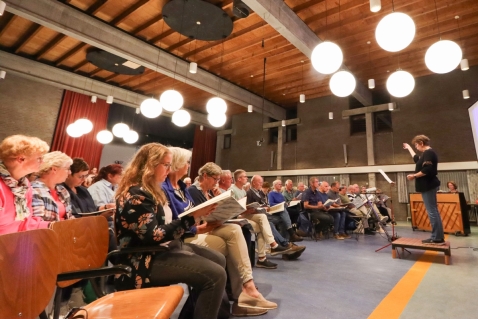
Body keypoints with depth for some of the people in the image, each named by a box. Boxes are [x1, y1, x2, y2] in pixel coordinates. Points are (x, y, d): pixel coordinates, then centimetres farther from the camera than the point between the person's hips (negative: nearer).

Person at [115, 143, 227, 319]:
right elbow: (154, 236, -25)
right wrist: (191, 217, -27)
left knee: (219, 260, 10)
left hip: (160, 249, 10)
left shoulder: (149, 190, 12)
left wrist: (194, 225, 8)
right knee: (216, 274, -22)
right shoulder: (136, 195, -20)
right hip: (144, 260, -10)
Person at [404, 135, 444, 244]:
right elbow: (417, 159, 35)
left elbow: (426, 170, -25)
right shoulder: (428, 153, 17)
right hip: (428, 185, 11)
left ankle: (437, 237, -4)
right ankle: (438, 236, 16)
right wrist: (408, 148, 42)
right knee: (433, 211, 11)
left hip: (428, 186, -11)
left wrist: (414, 176, -13)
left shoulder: (428, 153, -15)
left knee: (432, 211, -8)